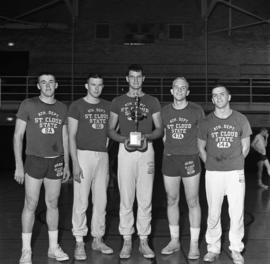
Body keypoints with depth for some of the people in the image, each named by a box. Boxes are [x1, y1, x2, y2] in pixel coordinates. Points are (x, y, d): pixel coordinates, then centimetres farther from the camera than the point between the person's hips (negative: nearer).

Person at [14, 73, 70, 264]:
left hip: (56, 162, 3)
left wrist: (67, 164, 11)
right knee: (31, 205, 0)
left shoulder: (62, 108, 7)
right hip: (35, 160, -3)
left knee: (53, 204, 10)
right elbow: (18, 136, -4)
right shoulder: (28, 105, -4)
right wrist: (19, 165, -9)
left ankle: (54, 247, 21)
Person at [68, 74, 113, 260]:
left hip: (103, 156, 5)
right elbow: (72, 136, -5)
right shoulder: (77, 106, -1)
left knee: (101, 201, 8)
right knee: (81, 201, -5)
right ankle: (79, 243, 5)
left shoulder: (108, 106, 13)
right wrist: (75, 163, -13)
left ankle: (98, 240, 20)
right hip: (83, 155, -4)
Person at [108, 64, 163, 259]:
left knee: (145, 199, 2)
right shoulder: (118, 102, 11)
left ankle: (144, 241, 11)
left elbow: (159, 129, 8)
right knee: (126, 199, 1)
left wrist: (147, 136, -12)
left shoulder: (152, 102, 11)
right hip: (125, 150, 0)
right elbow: (111, 129, 9)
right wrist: (123, 139, -10)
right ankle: (127, 241, 10)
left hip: (146, 150, 0)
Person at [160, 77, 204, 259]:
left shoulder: (197, 111, 0)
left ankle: (194, 244, 11)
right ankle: (174, 241, 23)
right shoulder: (165, 111, 7)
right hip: (169, 160, 3)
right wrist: (168, 151, 7)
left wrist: (199, 153, 3)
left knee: (193, 202, 1)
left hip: (190, 159, -3)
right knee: (172, 201, 9)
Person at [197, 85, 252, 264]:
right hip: (213, 173, 0)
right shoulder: (206, 122, 4)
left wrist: (236, 163, 6)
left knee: (237, 213, 2)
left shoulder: (241, 120, 4)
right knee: (213, 213, 4)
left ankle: (236, 249, 17)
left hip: (236, 172, 0)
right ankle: (213, 248, 18)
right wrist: (211, 164, 5)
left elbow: (245, 146, 12)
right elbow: (201, 147, 13)